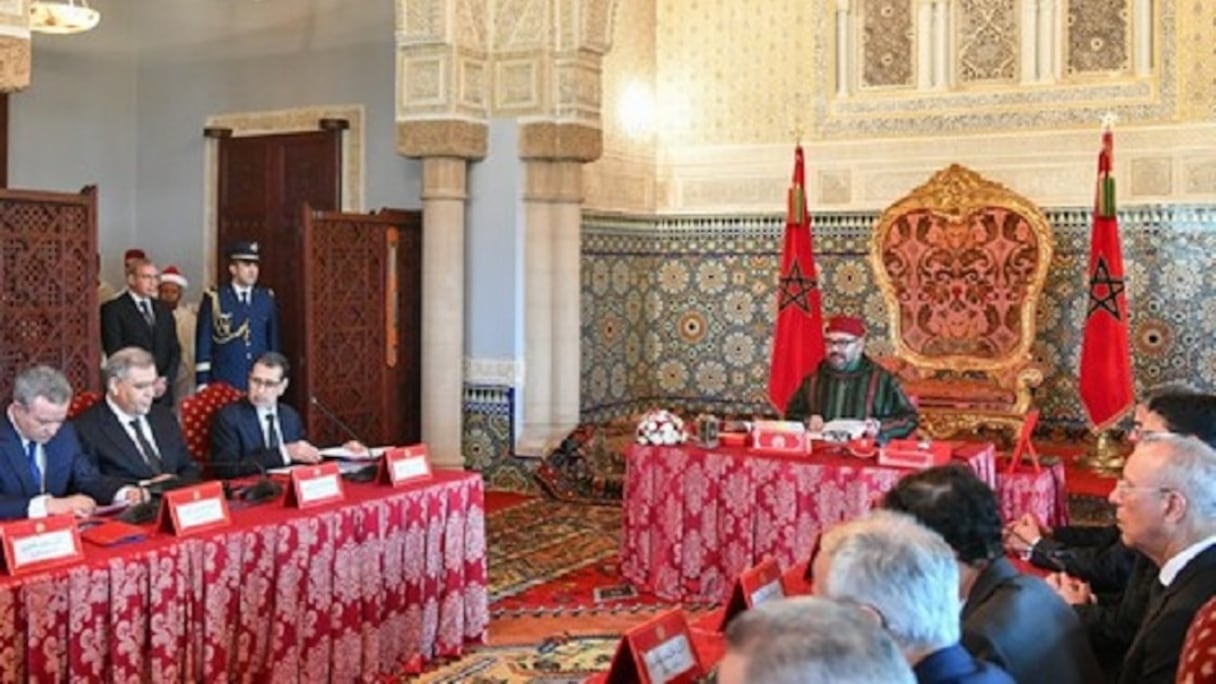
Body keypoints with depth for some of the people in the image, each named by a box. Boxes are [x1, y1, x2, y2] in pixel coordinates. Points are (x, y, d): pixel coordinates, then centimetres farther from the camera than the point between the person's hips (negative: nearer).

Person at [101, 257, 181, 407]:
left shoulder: (164, 309, 17)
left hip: (163, 392, 5)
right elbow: (115, 354, -7)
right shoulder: (113, 309, 0)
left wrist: (166, 379, -3)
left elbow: (174, 350, 14)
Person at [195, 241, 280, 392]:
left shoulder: (267, 299, 9)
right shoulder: (214, 299, 0)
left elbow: (274, 343, 12)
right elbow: (203, 344, -1)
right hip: (224, 384, -3)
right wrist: (202, 385, -6)